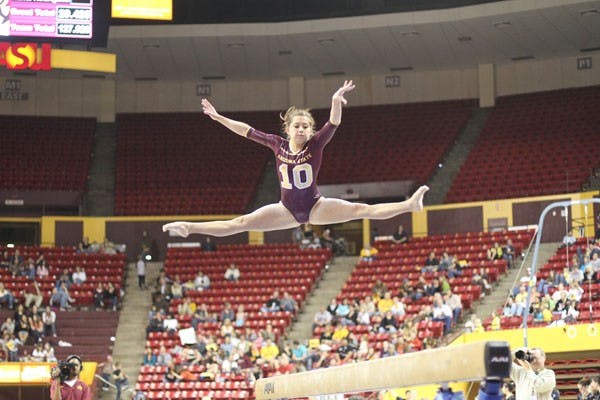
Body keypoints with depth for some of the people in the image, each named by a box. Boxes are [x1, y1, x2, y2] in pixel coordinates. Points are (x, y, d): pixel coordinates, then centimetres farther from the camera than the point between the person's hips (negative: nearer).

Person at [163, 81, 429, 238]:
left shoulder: (316, 144, -8)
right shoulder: (278, 144, -1)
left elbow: (333, 125, -26)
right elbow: (247, 131, 4)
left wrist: (336, 101, -45)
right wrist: (217, 117, 4)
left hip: (315, 207, -2)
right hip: (288, 209, 2)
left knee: (360, 210, -17)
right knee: (242, 223, -4)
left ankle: (409, 205, -25)